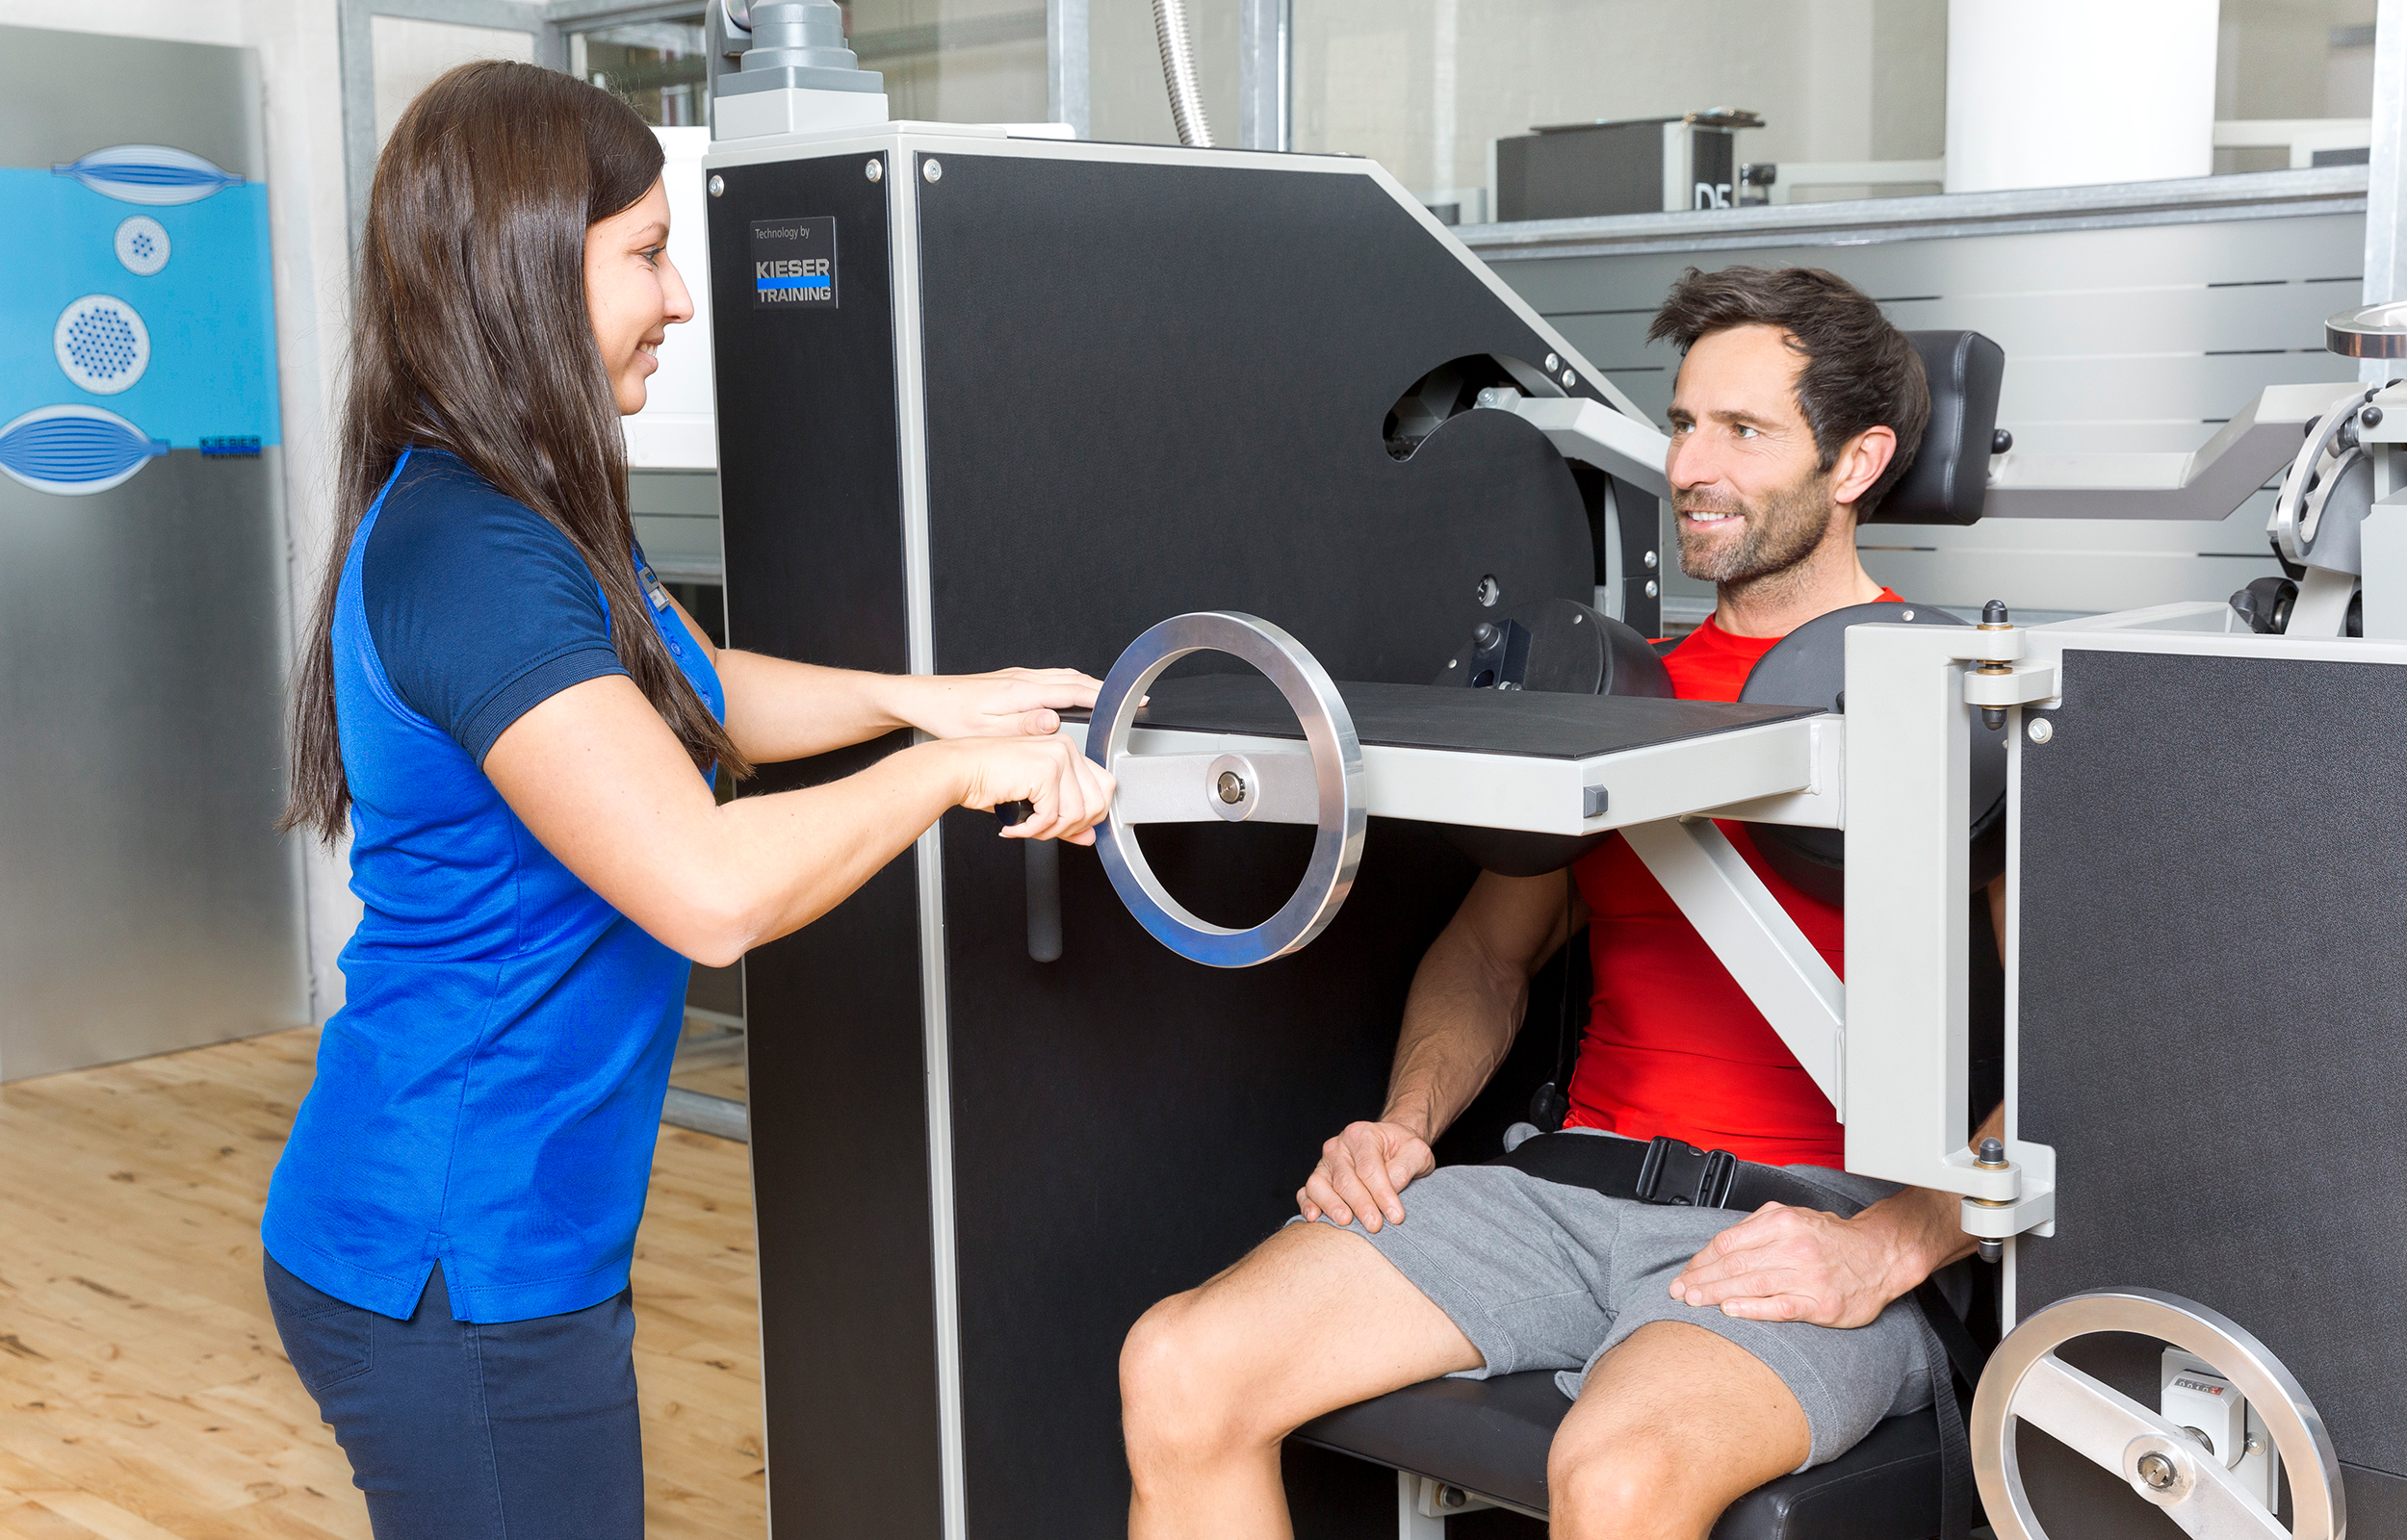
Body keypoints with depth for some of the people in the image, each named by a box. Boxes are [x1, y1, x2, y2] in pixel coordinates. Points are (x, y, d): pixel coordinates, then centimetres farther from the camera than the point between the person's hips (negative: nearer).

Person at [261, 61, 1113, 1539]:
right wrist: (954, 766, -18)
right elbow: (713, 891, -33)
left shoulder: (535, 513, 7)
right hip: (457, 1273, -10)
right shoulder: (470, 555, -25)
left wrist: (926, 696, 10)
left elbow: (691, 691, 24)